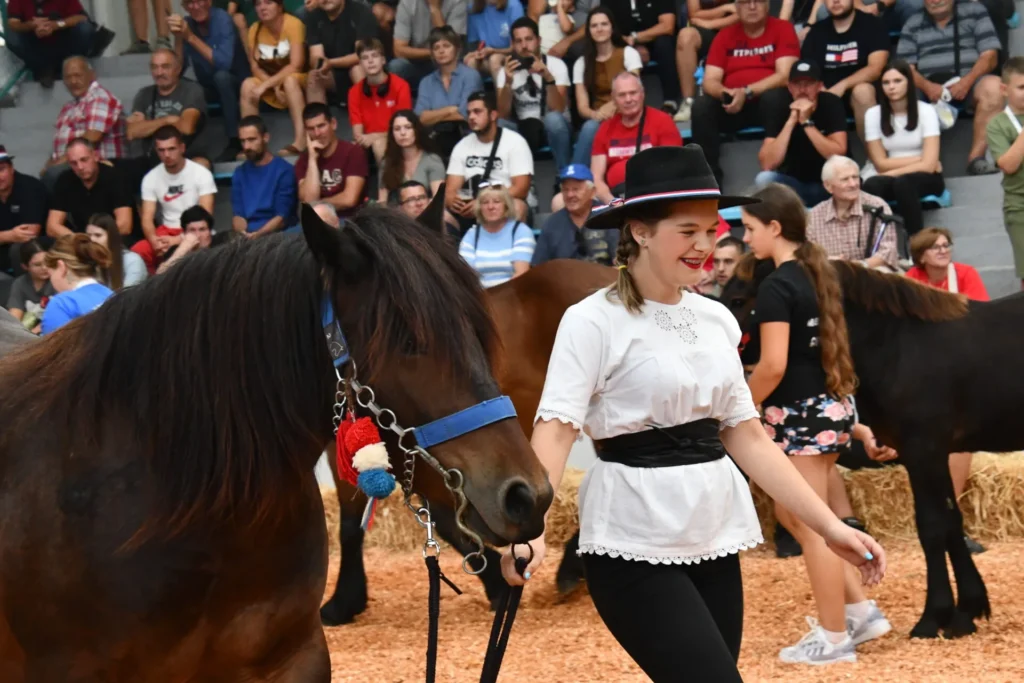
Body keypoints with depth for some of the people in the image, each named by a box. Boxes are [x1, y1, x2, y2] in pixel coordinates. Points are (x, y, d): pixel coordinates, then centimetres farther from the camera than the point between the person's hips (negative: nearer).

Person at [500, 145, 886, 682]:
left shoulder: (716, 319, 9)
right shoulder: (593, 321, -10)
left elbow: (746, 436, 13)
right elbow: (555, 430, -19)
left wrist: (829, 526, 7)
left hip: (714, 539, 7)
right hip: (633, 546, -7)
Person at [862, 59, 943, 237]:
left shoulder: (926, 111, -7)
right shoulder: (873, 114, -1)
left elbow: (929, 164, -15)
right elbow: (881, 164, -4)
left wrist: (892, 173, -17)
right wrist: (918, 159, -9)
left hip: (923, 179, -2)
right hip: (887, 180, 2)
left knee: (902, 182, -38)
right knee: (872, 185, -34)